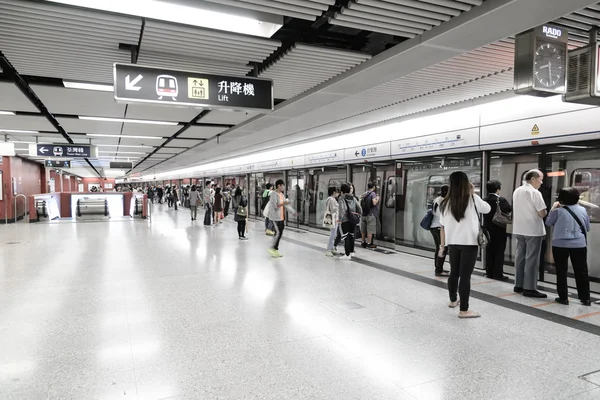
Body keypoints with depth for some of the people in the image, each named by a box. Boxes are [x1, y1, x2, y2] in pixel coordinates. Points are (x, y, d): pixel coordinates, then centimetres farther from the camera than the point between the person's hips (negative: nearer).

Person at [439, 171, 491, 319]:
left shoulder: (447, 202, 2)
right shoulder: (473, 199, -5)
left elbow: (442, 226, 4)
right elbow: (487, 209, 14)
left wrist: (442, 245, 12)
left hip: (453, 243, 4)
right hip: (469, 242, -4)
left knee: (454, 272, 19)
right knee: (465, 275, -2)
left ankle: (453, 300, 37)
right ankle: (464, 310, 1)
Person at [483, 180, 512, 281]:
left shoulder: (485, 200, 1)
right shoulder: (501, 200, -15)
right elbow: (511, 210, -8)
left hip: (488, 230, 5)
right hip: (499, 231, -5)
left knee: (489, 252, 10)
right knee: (499, 253, 2)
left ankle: (489, 272, 15)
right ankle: (498, 274, 4)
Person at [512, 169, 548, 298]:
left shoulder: (516, 191, 10)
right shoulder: (535, 193, -14)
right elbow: (542, 214, -16)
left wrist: (534, 212, 12)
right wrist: (545, 211, 4)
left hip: (519, 229, 7)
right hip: (533, 230, -7)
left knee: (520, 257, 12)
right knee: (532, 259, -3)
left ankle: (519, 285, 18)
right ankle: (529, 288, 0)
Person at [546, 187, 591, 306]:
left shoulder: (558, 211, -9)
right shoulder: (583, 210, 1)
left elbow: (548, 223, 7)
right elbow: (587, 228, 12)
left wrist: (553, 208, 12)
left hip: (560, 245, -3)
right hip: (579, 245, 3)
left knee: (561, 272, 5)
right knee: (581, 272, 11)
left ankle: (563, 297, 9)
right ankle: (585, 298, 17)